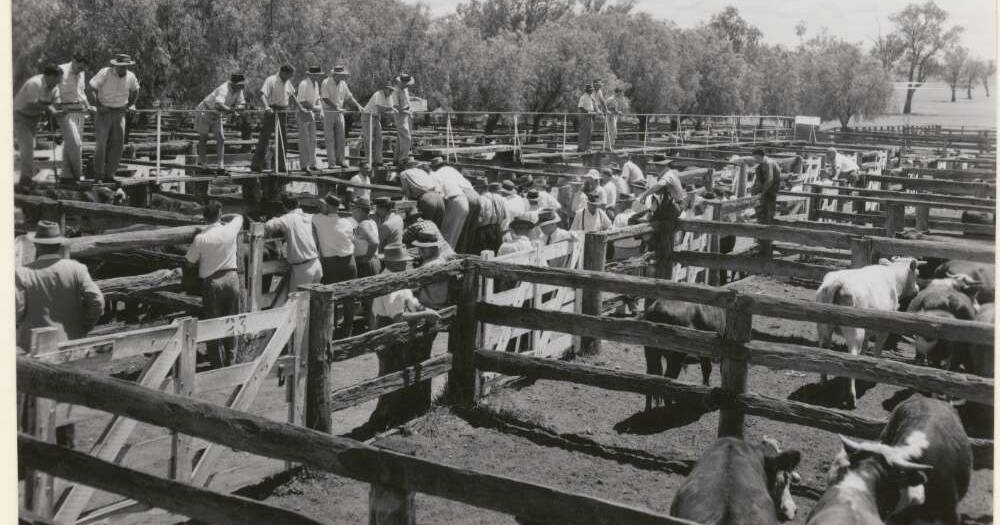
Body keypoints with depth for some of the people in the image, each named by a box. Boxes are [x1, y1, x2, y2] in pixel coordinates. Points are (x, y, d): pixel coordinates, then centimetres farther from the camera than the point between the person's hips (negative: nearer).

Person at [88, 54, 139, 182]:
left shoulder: (131, 77, -3)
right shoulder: (105, 73, -16)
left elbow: (135, 90, 18)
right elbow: (92, 89, -15)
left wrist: (132, 104, 9)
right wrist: (98, 106, -22)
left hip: (120, 112, 4)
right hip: (104, 112, -3)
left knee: (118, 144, -2)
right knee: (101, 143, -7)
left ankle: (109, 173, 7)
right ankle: (98, 173, 7)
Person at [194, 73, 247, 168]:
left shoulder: (238, 90, -8)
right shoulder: (224, 89, -33)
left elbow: (242, 104, -7)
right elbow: (218, 105, -48)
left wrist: (236, 108, -28)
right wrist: (231, 110, -43)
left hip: (216, 115, 7)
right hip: (204, 112, -7)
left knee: (221, 139, -2)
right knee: (203, 138, 5)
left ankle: (221, 165, -3)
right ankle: (201, 163, 19)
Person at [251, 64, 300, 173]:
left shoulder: (287, 82, 11)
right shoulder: (271, 80, -11)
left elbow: (292, 96, 26)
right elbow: (263, 95, -22)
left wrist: (300, 107, 23)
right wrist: (267, 107, -37)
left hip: (283, 114, 7)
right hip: (271, 112, -7)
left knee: (283, 141, 7)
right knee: (264, 138, -6)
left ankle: (281, 166, 14)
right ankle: (256, 165, -2)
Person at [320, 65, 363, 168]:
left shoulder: (343, 83, 6)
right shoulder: (326, 83, -11)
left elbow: (349, 96, 11)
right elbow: (325, 99, -16)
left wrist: (358, 105, -1)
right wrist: (336, 107, -21)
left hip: (339, 113, 5)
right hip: (328, 112, -5)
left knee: (340, 137, 3)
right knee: (330, 138, -2)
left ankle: (340, 159, 10)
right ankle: (331, 161, 1)